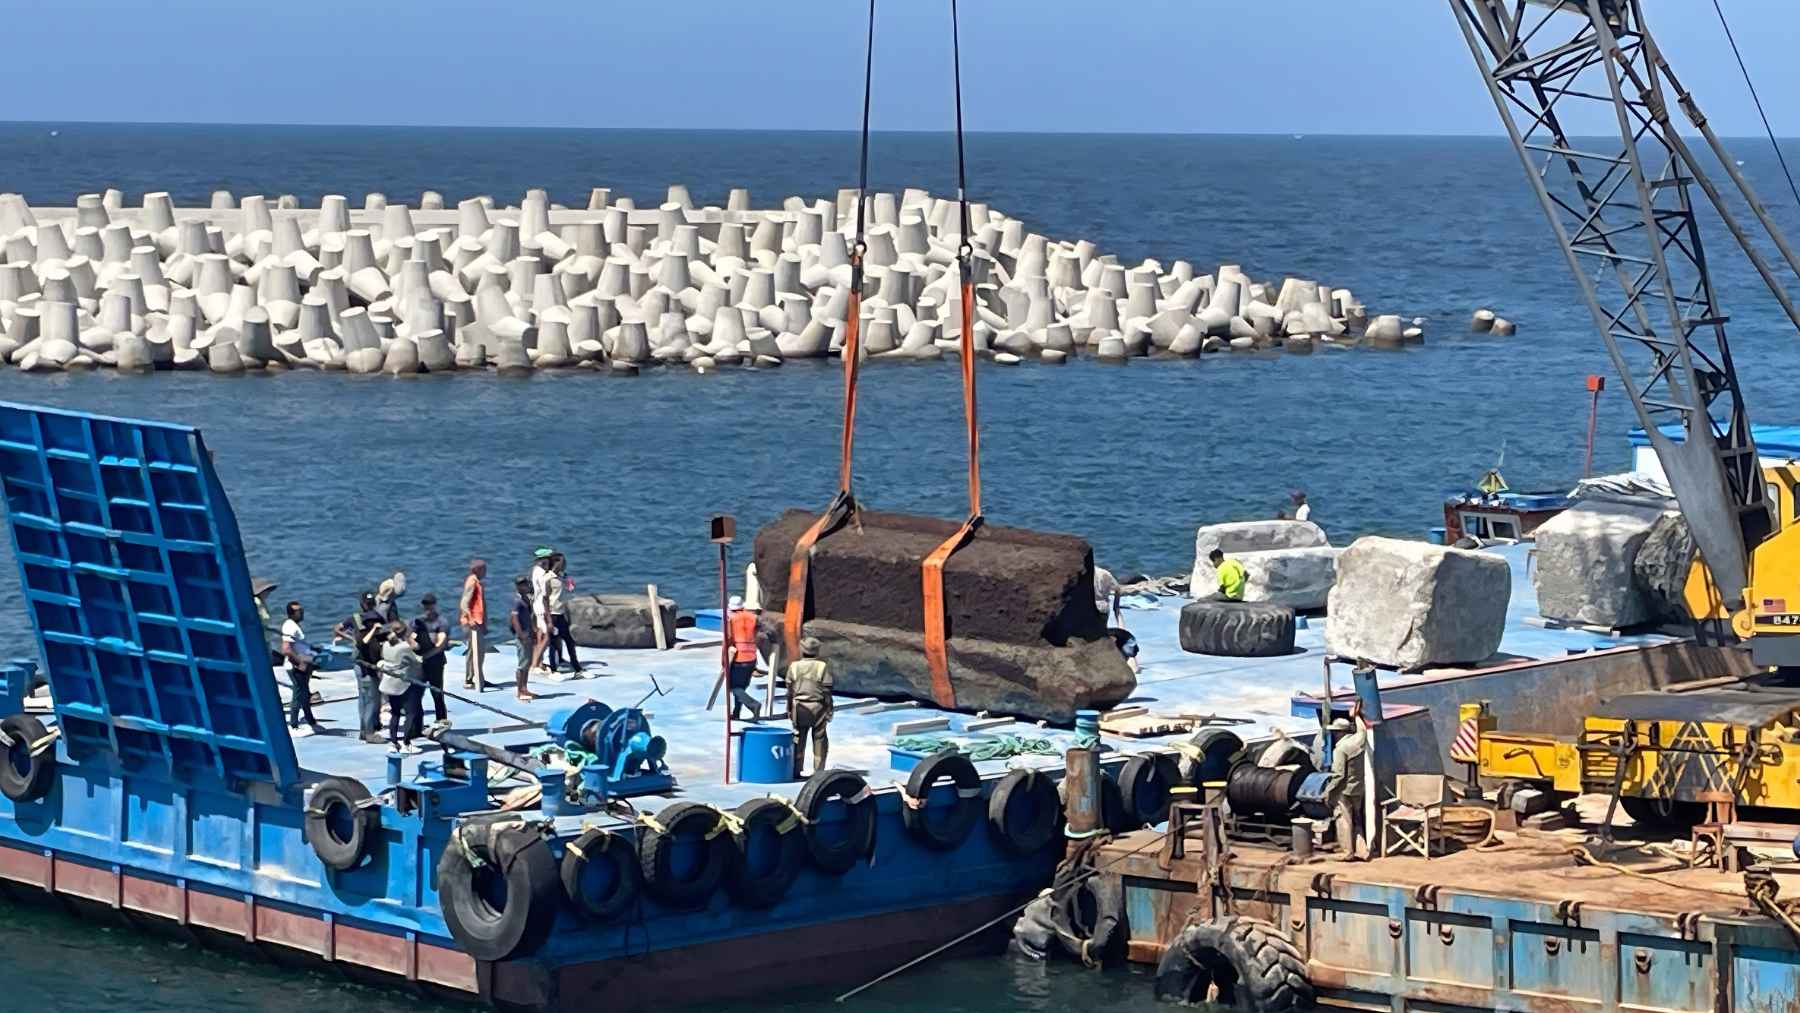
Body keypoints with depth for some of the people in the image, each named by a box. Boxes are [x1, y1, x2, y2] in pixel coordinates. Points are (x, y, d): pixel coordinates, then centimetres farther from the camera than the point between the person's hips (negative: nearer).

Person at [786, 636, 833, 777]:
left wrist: (789, 709, 13)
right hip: (818, 707, -2)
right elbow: (827, 691, -7)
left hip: (800, 707, 2)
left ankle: (796, 770, 11)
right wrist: (829, 710, 0)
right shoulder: (823, 667, -8)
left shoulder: (794, 667, -1)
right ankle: (818, 770, 6)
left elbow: (789, 691, 3)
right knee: (819, 739, 6)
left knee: (798, 739, 10)